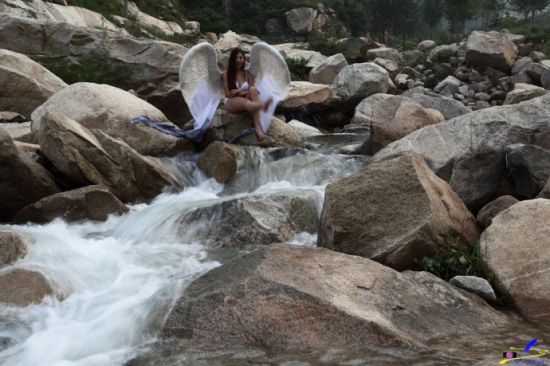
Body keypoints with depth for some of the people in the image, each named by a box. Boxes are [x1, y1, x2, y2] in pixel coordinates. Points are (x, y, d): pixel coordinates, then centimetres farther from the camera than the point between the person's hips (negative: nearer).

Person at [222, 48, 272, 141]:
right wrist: (245, 92, -9)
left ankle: (258, 127, -47)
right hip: (231, 102, -3)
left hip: (245, 99, 3)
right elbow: (228, 94, -2)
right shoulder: (226, 75, 6)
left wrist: (238, 92, -13)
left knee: (253, 90, -31)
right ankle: (263, 106, -77)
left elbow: (252, 89, 4)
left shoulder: (247, 74, 15)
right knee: (244, 102, -38)